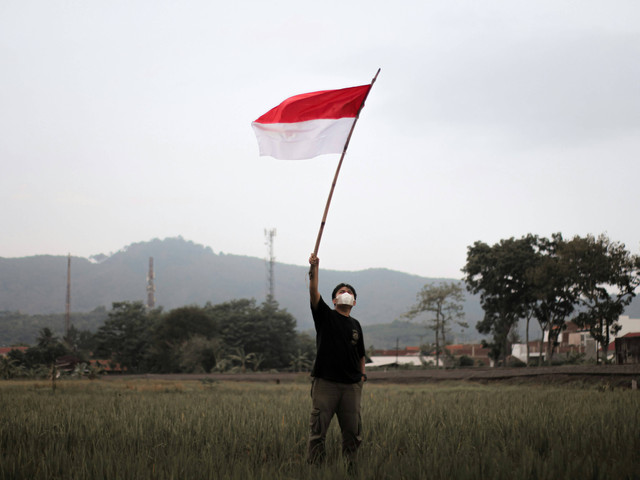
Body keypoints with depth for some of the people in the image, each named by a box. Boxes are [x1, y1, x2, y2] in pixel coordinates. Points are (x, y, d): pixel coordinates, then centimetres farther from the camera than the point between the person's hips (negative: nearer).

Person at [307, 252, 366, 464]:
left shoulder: (355, 325, 17)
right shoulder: (325, 316, 4)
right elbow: (314, 293, -12)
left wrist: (362, 375, 14)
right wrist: (314, 269, -25)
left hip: (351, 385, 4)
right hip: (325, 382, -4)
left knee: (352, 430, 4)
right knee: (318, 429, -5)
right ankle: (314, 466, 0)